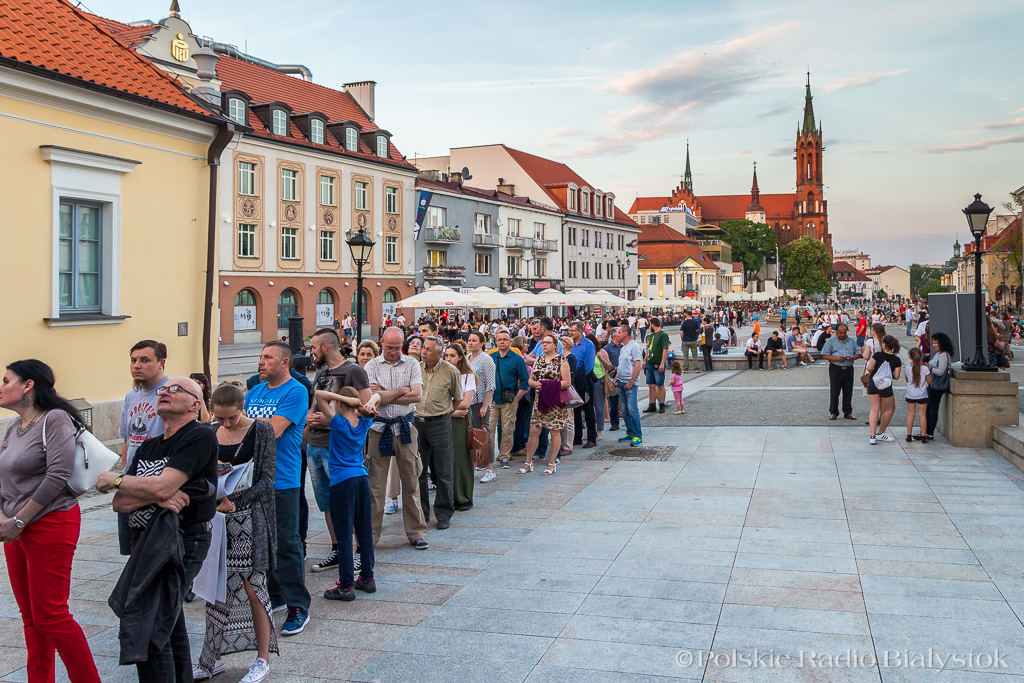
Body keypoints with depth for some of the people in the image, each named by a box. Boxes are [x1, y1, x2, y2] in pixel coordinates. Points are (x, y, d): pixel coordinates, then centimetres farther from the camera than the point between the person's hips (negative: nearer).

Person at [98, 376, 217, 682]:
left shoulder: (200, 436, -11)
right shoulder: (148, 447, 16)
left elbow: (162, 486, -21)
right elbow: (119, 503, 7)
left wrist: (114, 480, -4)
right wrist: (157, 497, -14)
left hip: (180, 542, -9)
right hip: (147, 542, 9)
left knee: (145, 630, -15)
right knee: (169, 626, 18)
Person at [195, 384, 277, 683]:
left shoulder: (261, 430, -6)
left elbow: (266, 479, -10)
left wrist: (236, 502, -22)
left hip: (249, 518, -5)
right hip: (216, 517, 5)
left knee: (251, 587, -2)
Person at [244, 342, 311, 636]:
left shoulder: (296, 391, -9)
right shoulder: (255, 391, 15)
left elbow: (274, 429, -19)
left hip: (281, 480, -7)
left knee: (286, 544, -4)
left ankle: (298, 607, 4)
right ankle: (274, 595, 29)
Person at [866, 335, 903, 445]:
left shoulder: (878, 355, -5)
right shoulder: (896, 360, -2)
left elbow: (869, 368, -10)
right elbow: (896, 377, -3)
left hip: (873, 383, 1)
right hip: (886, 386, -1)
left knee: (874, 409, 5)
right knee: (890, 409, 21)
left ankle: (872, 436, -7)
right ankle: (880, 433, 26)